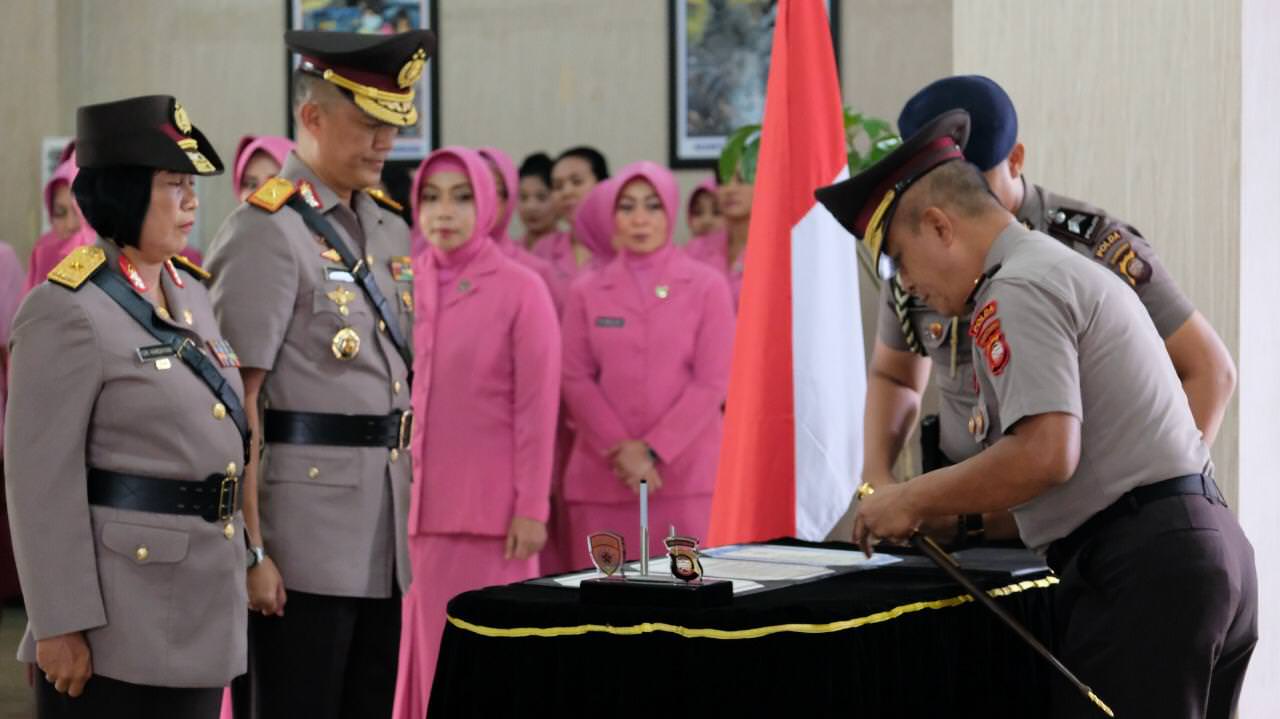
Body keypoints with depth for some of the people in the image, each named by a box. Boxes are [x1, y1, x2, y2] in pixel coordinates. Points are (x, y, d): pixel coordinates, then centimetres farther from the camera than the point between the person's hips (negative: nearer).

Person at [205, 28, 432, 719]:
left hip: (383, 533, 8)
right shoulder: (266, 232, -10)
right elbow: (237, 403, -14)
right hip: (304, 534, -8)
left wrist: (403, 500, 15)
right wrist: (249, 550, -17)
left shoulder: (388, 228, 14)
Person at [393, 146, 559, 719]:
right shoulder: (404, 288, 9)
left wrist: (531, 508, -10)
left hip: (491, 506, -4)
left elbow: (537, 407, -6)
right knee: (426, 647, 4)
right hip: (416, 505, 4)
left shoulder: (520, 290, -3)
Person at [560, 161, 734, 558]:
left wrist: (652, 449, -11)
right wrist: (620, 449, -10)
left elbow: (712, 382, -2)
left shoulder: (707, 286, 4)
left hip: (687, 476, -2)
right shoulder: (586, 291, 10)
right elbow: (575, 379, 3)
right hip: (603, 480, 2)